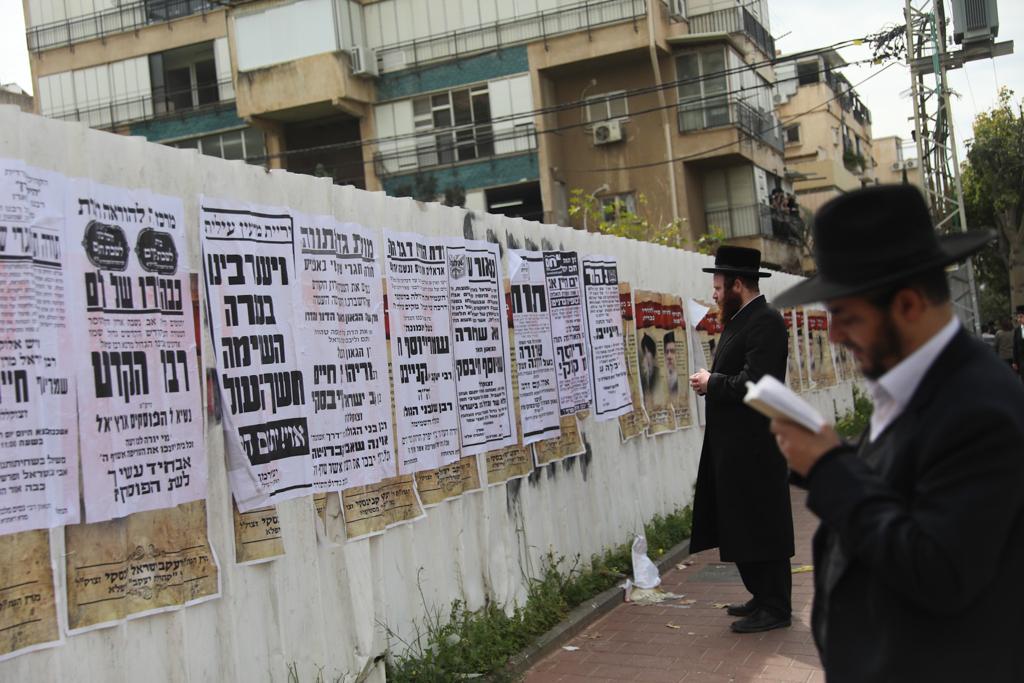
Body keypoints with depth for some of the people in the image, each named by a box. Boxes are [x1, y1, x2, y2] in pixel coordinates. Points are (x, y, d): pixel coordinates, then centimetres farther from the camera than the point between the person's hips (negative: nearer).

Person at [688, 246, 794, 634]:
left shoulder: (765, 322, -16)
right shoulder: (740, 321, 15)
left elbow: (753, 384, -25)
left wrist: (712, 383, -12)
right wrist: (711, 383, 2)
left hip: (754, 450, -10)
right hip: (735, 446, 10)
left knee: (761, 527, -1)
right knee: (741, 526, 16)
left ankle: (775, 609, 10)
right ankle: (762, 598, 28)